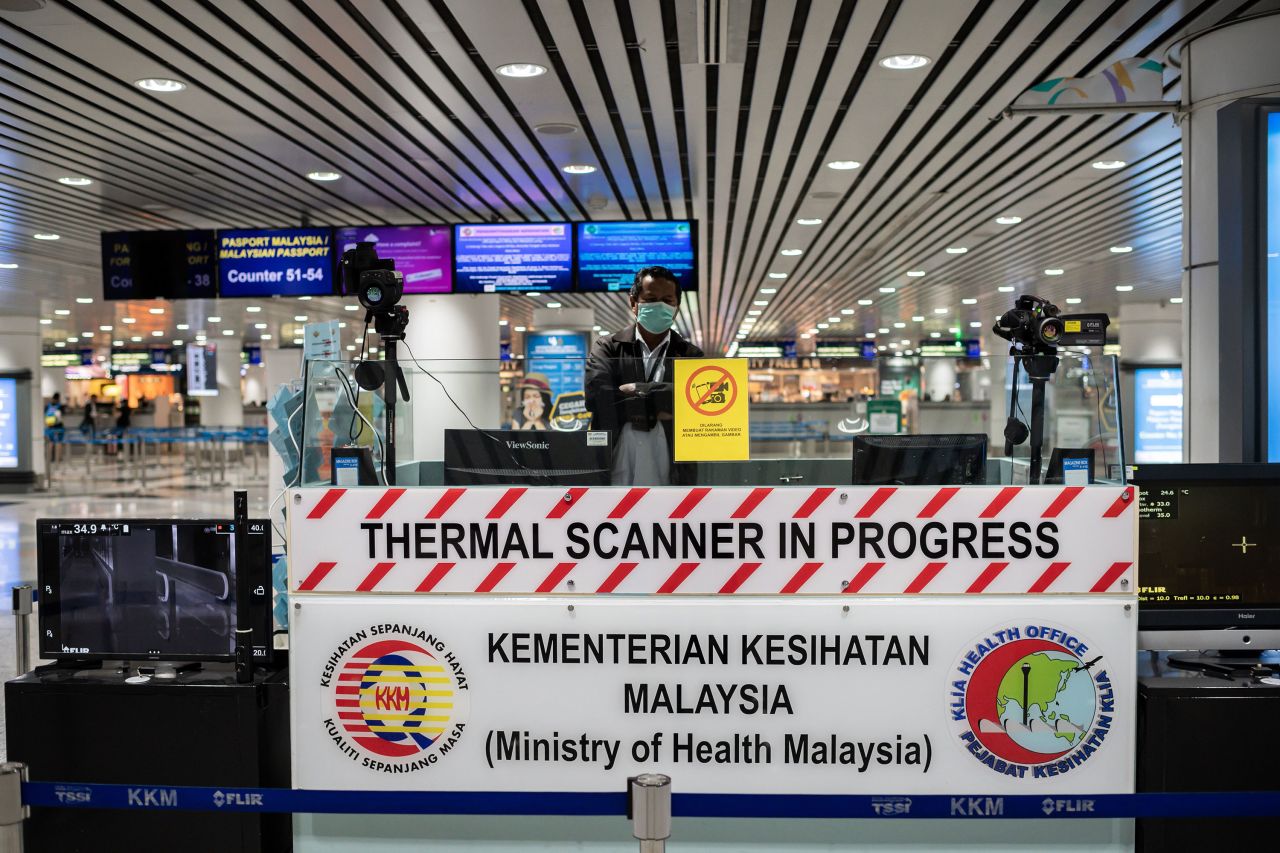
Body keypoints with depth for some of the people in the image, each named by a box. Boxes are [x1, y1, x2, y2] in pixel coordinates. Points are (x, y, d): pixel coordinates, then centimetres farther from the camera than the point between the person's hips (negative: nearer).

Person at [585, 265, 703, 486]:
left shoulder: (690, 356, 11)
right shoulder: (607, 348, 8)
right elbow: (597, 396, -10)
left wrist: (635, 391, -10)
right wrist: (656, 407, -11)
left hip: (670, 481, 1)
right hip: (612, 480, -1)